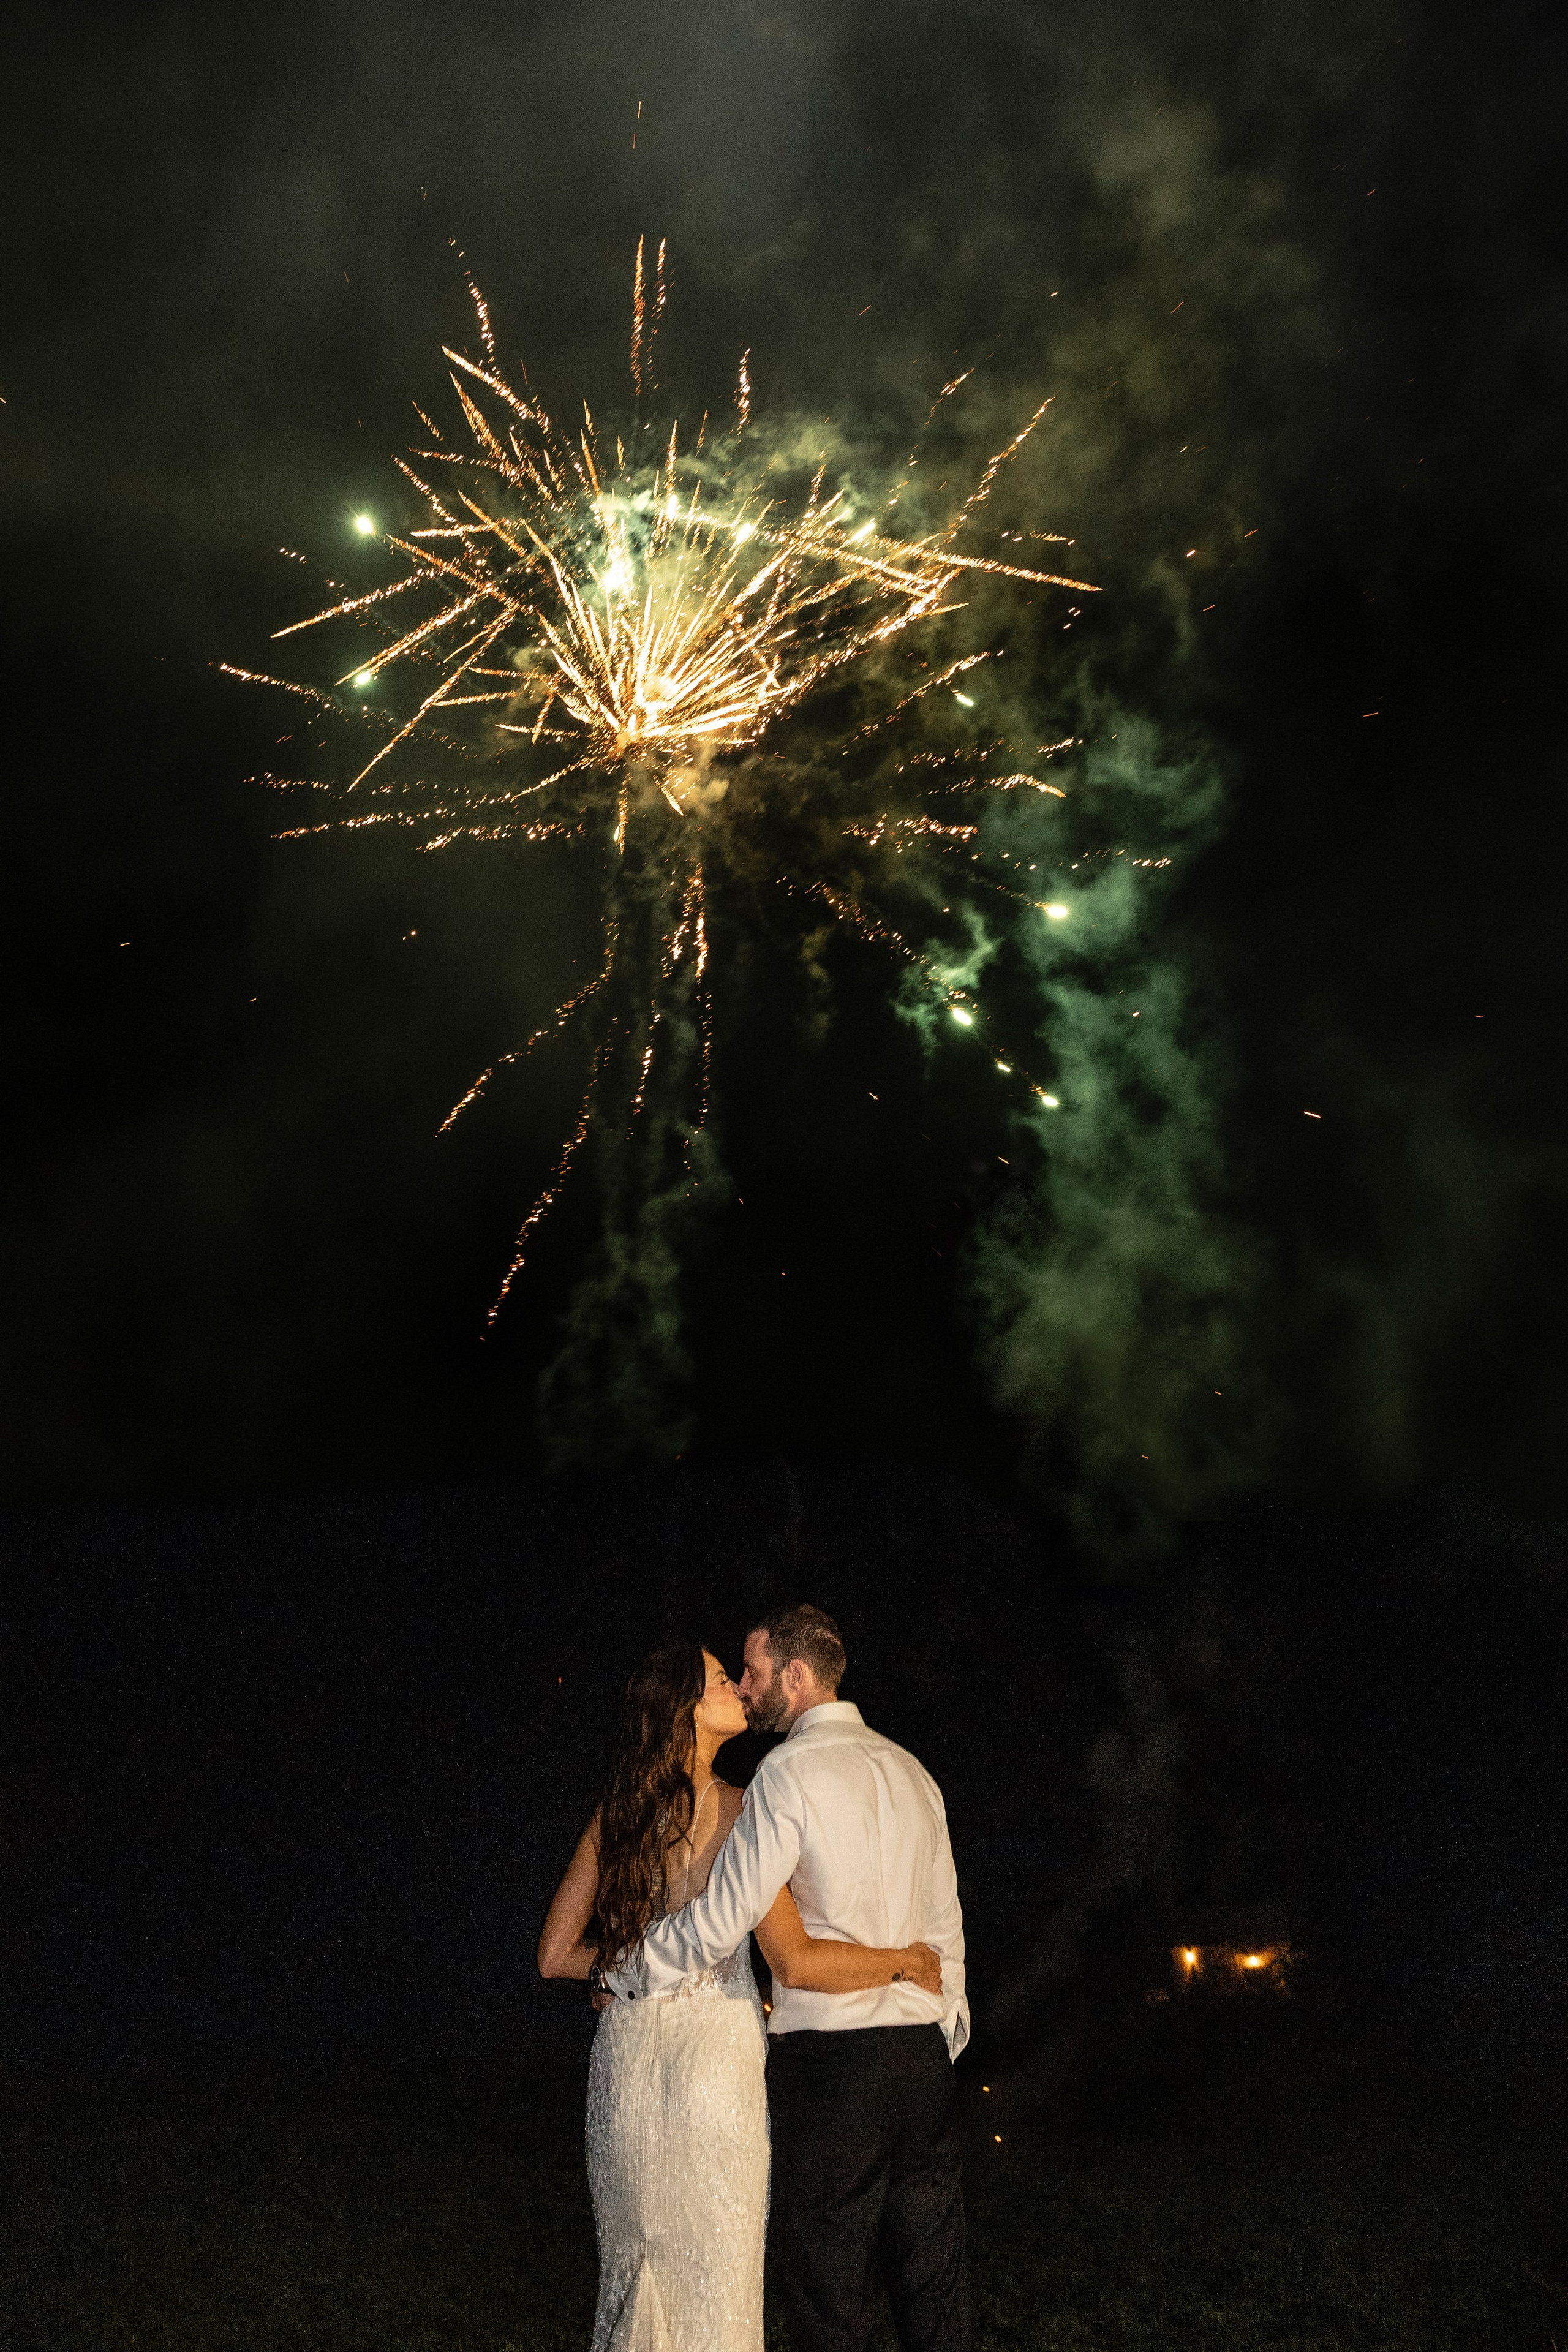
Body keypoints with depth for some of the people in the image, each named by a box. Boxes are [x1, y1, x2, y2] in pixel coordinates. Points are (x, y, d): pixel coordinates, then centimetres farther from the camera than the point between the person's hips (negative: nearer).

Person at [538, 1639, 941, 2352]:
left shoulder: (614, 1816, 4)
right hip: (711, 2054, -5)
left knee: (637, 2266, 18)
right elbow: (797, 1961, -20)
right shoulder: (731, 1811, -13)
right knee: (711, 2273, 8)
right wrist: (907, 1962, -8)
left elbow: (556, 1956, 7)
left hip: (625, 2053, 6)